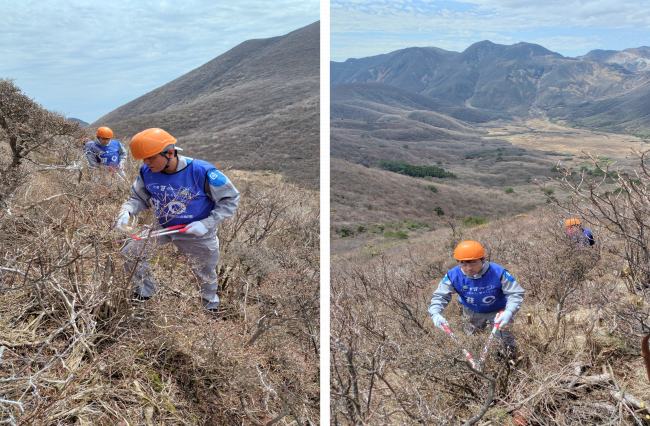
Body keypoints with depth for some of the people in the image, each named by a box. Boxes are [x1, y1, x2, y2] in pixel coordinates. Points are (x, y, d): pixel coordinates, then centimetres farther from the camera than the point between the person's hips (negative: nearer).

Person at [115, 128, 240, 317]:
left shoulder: (201, 171, -31)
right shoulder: (147, 173, -17)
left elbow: (229, 199, -20)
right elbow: (138, 198, 1)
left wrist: (207, 224, -28)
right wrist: (127, 211, -21)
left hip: (196, 233, -4)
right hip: (162, 227, 4)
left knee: (206, 275, 15)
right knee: (130, 253, -5)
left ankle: (211, 307, 47)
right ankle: (146, 292, 21)